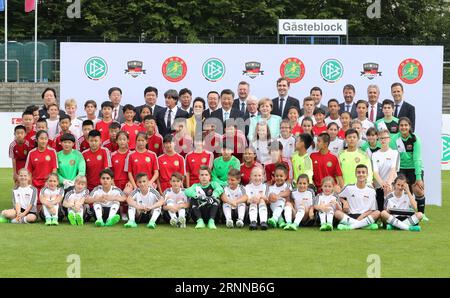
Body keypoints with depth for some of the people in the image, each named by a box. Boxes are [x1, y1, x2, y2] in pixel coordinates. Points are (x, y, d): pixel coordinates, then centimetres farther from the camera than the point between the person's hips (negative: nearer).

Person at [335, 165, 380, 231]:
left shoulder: (371, 190, 6)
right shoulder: (349, 188, 8)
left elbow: (371, 210, 3)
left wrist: (361, 217, -13)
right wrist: (344, 202, -1)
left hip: (365, 217, 0)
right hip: (350, 216, 0)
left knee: (377, 213, -29)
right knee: (337, 213, -28)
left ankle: (351, 226, -36)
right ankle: (365, 225, -34)